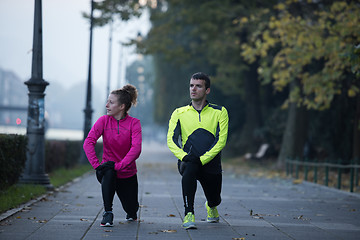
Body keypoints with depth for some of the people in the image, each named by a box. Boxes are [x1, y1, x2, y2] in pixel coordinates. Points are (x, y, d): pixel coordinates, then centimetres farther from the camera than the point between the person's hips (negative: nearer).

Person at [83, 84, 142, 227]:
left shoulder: (134, 123, -13)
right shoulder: (104, 120, -9)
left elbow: (136, 149, -25)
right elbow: (88, 142, -18)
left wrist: (119, 165, -34)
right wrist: (96, 165, -29)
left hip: (128, 173, 1)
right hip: (110, 170, 0)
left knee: (131, 211, 4)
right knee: (108, 172, -37)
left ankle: (131, 211, 45)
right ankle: (107, 213, -25)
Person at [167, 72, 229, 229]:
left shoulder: (219, 112, 3)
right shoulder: (179, 113, 7)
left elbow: (221, 141, -6)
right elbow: (171, 141, -1)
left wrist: (202, 159, -17)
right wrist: (184, 157, -21)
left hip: (211, 163, 1)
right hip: (188, 162, -1)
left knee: (214, 199, 10)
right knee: (188, 169, -36)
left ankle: (211, 206, 52)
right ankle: (189, 214, -31)